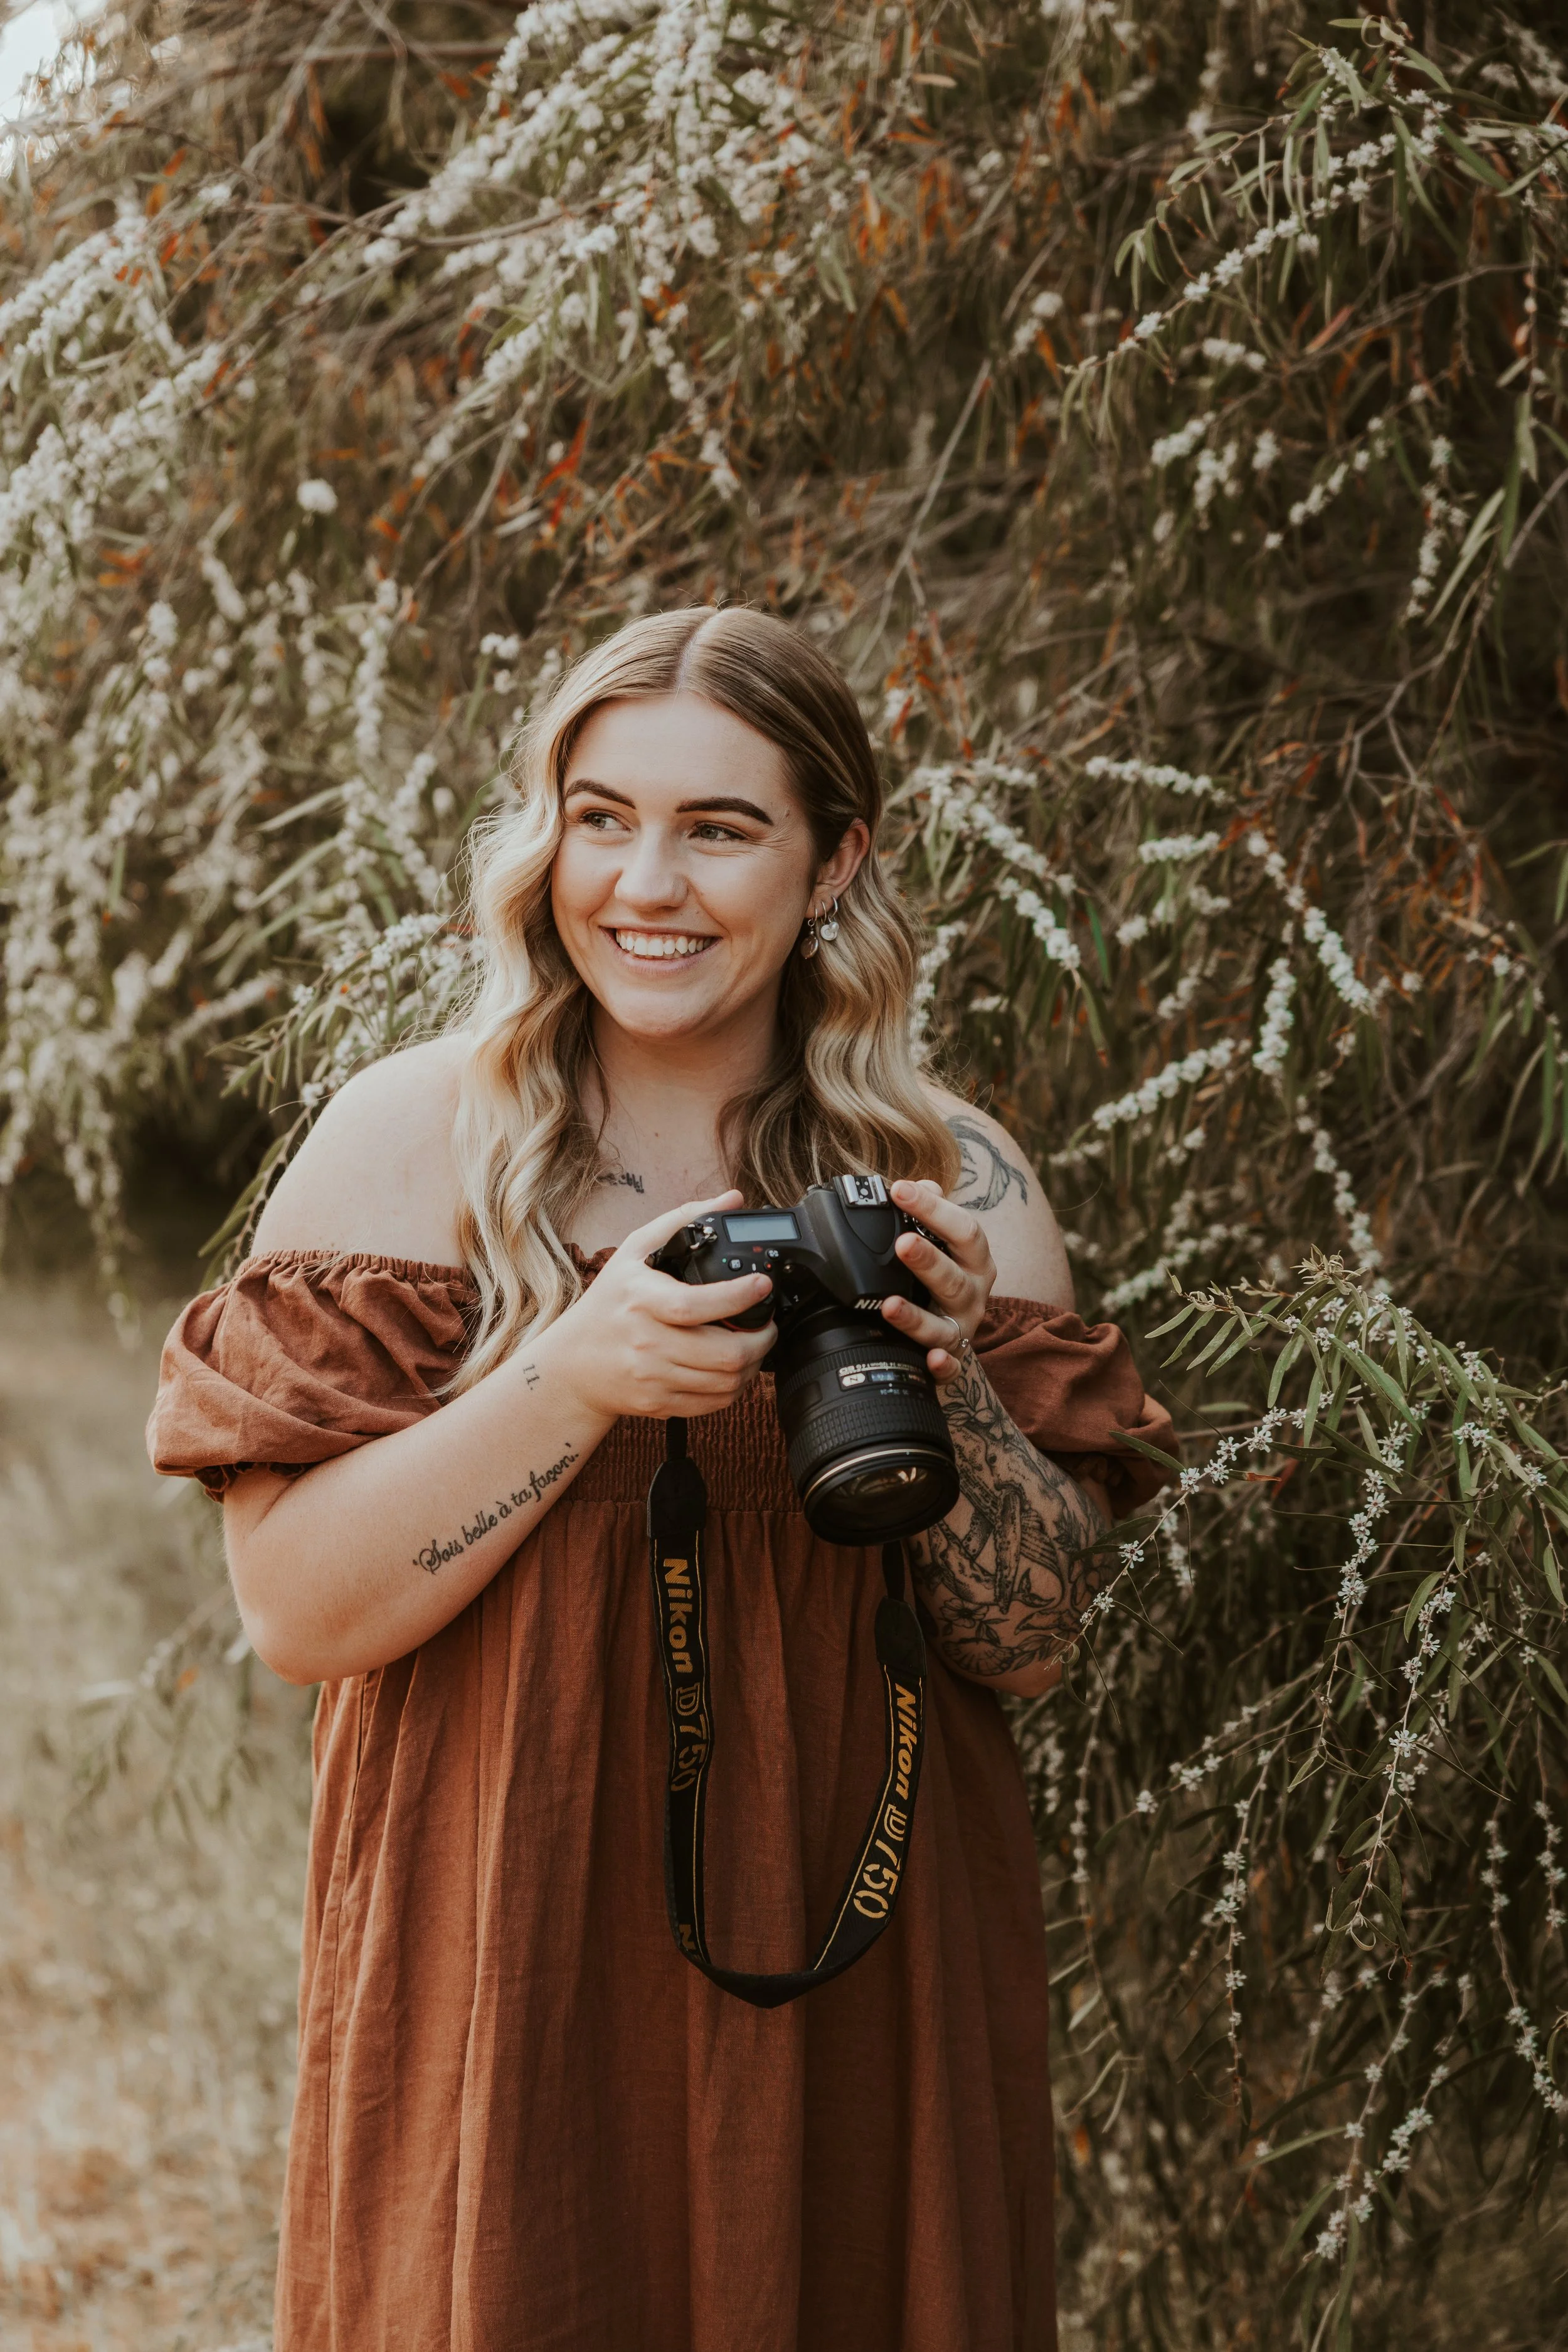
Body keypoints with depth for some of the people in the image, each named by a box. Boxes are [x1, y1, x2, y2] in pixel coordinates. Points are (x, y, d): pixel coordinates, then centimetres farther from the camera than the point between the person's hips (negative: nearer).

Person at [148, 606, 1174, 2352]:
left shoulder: (953, 1183, 1)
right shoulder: (409, 1139, -4)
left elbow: (1033, 1642, 0)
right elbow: (295, 1609, -11)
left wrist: (944, 1386, -17)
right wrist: (577, 1377, -21)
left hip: (858, 1985, 2)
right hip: (505, 1984, -2)